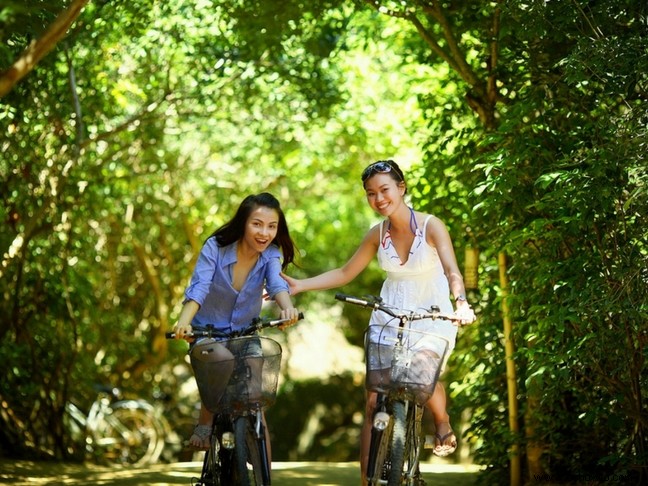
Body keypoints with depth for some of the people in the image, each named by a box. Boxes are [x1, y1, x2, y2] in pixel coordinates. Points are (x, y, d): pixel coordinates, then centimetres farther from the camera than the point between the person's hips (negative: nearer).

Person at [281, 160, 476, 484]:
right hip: (389, 317, 4)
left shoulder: (431, 226, -12)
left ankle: (442, 423, 9)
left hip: (432, 316, -3)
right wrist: (300, 285, -1)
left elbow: (452, 270, -23)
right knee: (374, 401, -5)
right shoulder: (377, 234, 2)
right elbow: (345, 274, 9)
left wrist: (461, 302, -43)